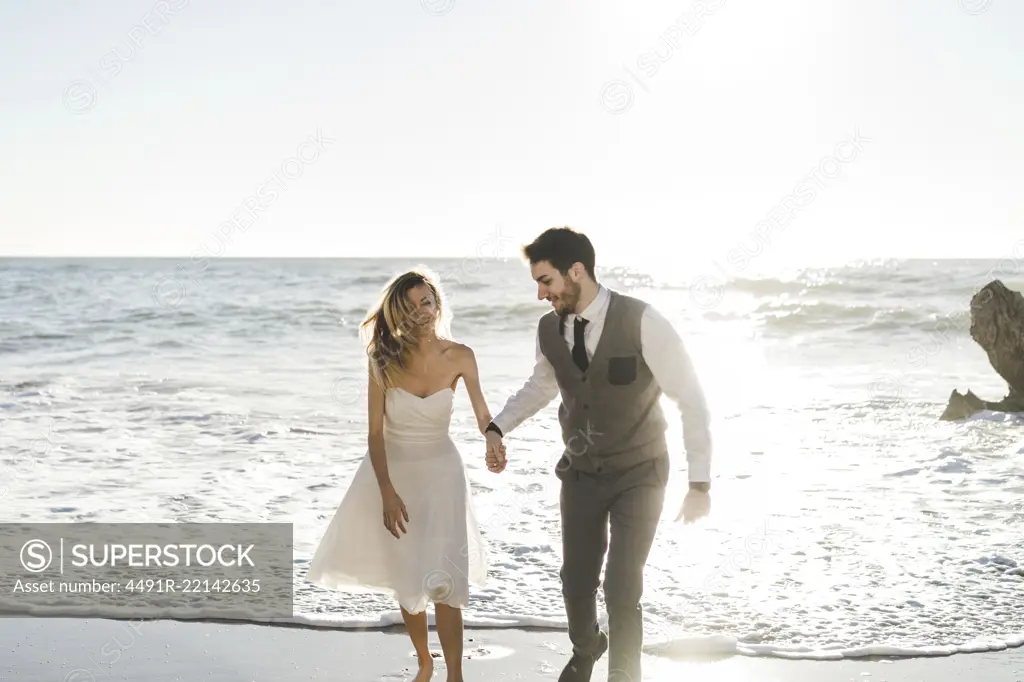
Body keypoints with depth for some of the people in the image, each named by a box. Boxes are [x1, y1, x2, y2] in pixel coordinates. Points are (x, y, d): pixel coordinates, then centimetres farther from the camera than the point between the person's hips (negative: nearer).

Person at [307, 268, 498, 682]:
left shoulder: (459, 357, -11)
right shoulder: (384, 360, -13)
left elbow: (484, 419, -10)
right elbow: (375, 433, -10)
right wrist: (388, 494, -16)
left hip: (440, 472, -1)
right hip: (391, 470, 1)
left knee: (443, 581, -12)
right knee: (406, 580, 11)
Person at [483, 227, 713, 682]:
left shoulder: (642, 322, -26)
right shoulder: (549, 329, -9)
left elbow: (690, 400, -19)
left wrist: (700, 483, -20)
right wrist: (497, 427, 2)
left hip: (639, 474, -4)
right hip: (580, 473, 4)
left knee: (622, 588, -9)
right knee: (576, 579, 11)